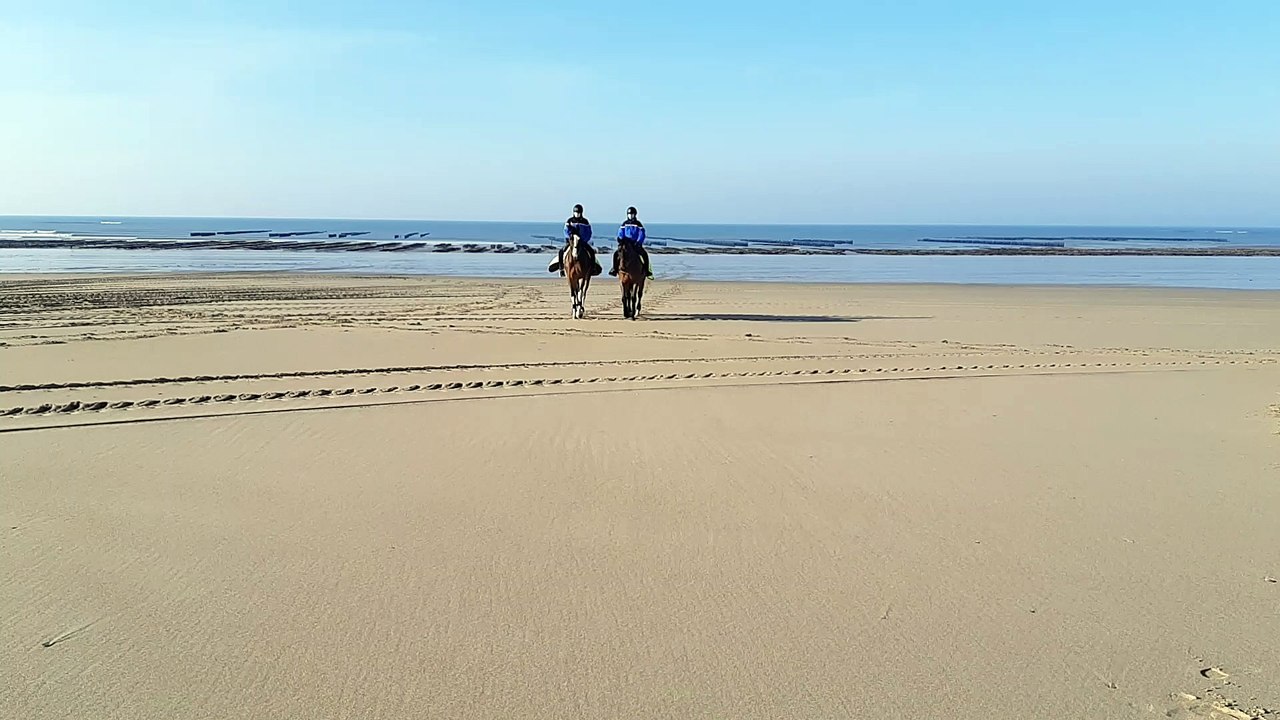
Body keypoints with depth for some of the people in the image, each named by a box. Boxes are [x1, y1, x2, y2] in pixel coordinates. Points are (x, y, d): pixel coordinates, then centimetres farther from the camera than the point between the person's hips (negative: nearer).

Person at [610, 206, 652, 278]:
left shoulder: (638, 224, 0)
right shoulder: (625, 223, 7)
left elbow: (641, 235, -6)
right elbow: (621, 233, 7)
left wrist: (638, 243, -20)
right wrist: (620, 240, -11)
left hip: (636, 244, -2)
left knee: (645, 254, -25)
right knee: (616, 253, -17)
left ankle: (647, 270, -16)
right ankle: (615, 269, -5)